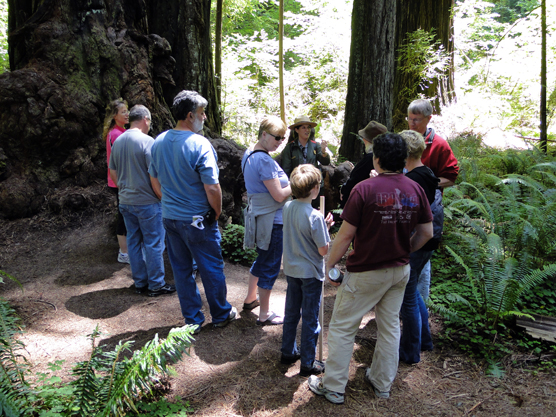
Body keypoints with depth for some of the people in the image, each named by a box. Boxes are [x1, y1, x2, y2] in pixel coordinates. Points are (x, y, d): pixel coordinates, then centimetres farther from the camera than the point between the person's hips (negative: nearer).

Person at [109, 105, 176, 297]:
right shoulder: (146, 140, -16)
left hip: (125, 201, 7)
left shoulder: (117, 142, 7)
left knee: (134, 242, 14)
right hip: (147, 202, -7)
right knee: (153, 244, 3)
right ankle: (156, 285, 12)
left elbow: (113, 172, 14)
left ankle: (140, 283, 24)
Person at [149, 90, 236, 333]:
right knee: (211, 268, 11)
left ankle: (192, 320, 25)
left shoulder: (159, 142, 3)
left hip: (169, 218, 6)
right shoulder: (199, 144, -19)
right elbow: (212, 188, -21)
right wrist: (217, 212, -5)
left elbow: (154, 181, 11)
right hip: (198, 220, -6)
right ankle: (221, 315, 27)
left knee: (181, 269, 15)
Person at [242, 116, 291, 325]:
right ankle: (264, 314, 16)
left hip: (257, 214, 10)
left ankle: (250, 298, 40)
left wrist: (292, 182, 9)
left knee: (262, 259, 25)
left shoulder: (249, 154, 8)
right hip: (272, 220, -10)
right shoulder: (264, 160, -23)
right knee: (270, 266, 3)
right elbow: (279, 195, -22)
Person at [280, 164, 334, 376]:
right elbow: (324, 250, -19)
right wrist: (326, 227, -5)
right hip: (311, 272, -6)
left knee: (291, 313, 20)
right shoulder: (315, 217, -25)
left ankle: (288, 352, 35)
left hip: (291, 269, 6)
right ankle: (307, 363, 18)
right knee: (310, 319, 7)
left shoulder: (287, 207, -5)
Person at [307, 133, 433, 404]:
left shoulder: (364, 189, -19)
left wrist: (329, 264, -5)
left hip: (366, 273, -5)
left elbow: (346, 235, -17)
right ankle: (382, 384, 35)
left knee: (342, 328, 9)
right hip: (400, 271, 6)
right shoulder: (415, 190, -3)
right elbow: (426, 233, 3)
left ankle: (333, 388, 20)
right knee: (390, 326, 19)